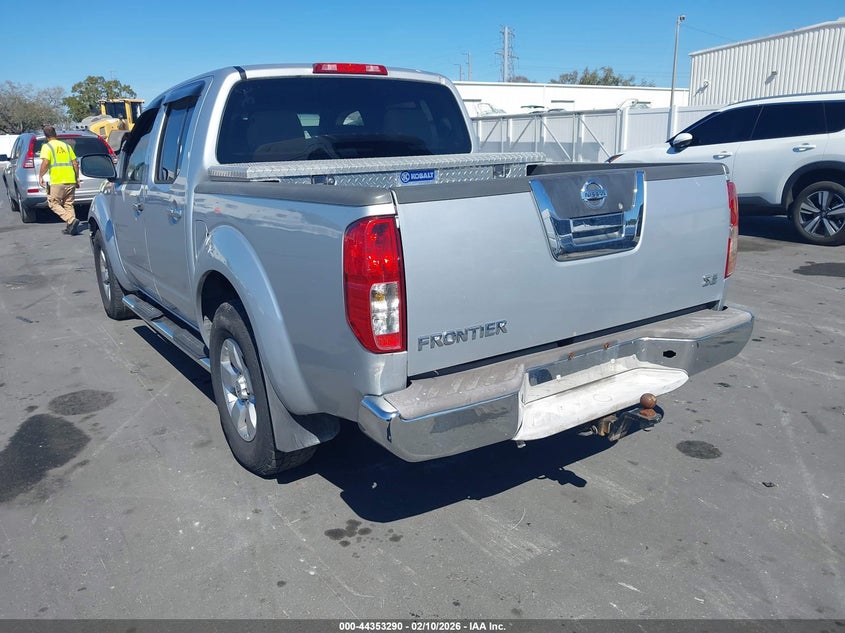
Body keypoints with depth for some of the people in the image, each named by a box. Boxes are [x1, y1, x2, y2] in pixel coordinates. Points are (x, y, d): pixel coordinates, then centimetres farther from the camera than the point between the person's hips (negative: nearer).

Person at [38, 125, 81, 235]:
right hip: (71, 180, 5)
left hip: (57, 182, -5)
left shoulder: (47, 146, -1)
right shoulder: (66, 145, 14)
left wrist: (40, 176, -4)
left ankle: (71, 220, -15)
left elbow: (45, 163, -14)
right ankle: (71, 228, 7)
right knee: (68, 204, 13)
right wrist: (77, 178, 20)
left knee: (53, 203, 5)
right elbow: (75, 163, 13)